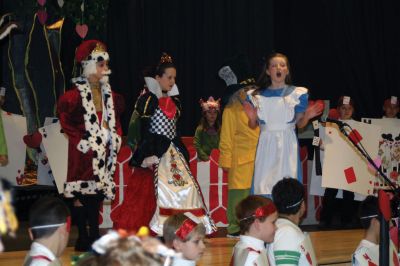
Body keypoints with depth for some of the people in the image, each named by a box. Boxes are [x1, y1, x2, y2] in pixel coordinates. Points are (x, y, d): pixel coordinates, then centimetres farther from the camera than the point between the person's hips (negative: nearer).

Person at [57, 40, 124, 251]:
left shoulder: (109, 94, 12)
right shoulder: (77, 94, -11)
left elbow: (115, 118, 24)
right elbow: (64, 116, -14)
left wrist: (116, 135, 11)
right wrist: (78, 138, -13)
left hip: (105, 149, 7)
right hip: (85, 151, -7)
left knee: (98, 192, 10)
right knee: (81, 193, -4)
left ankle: (95, 235, 17)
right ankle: (82, 238, 1)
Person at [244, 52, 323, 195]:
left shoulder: (297, 94, 5)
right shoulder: (257, 96, 7)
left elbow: (299, 124, 8)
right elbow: (253, 126, 11)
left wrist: (306, 117, -12)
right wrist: (252, 118, -10)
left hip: (287, 143, -1)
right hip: (266, 145, 1)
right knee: (263, 183, -5)